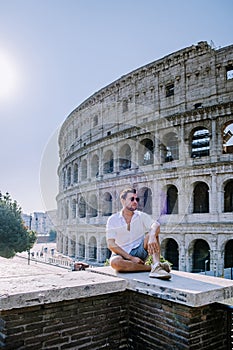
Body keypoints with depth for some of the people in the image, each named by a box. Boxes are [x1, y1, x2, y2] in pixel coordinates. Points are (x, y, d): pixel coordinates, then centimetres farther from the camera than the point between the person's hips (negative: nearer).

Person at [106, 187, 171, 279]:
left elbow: (156, 225, -17)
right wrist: (131, 258, -16)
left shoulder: (142, 216, 4)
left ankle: (156, 267, -37)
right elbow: (111, 245, -9)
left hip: (140, 252, 2)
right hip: (122, 254, -2)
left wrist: (152, 236, -41)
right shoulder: (113, 219, -1)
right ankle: (151, 267, -24)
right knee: (114, 262, -36)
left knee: (151, 233, -20)